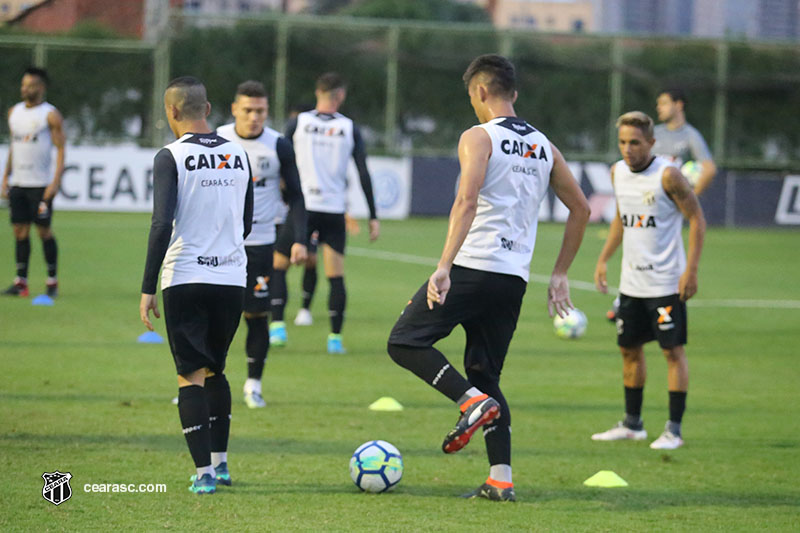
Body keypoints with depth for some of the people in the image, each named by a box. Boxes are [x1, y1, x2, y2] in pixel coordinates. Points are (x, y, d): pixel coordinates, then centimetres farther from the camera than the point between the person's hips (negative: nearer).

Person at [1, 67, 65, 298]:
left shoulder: (51, 115, -4)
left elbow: (60, 149, -7)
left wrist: (56, 181, -15)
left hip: (40, 184, -5)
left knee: (44, 231, -3)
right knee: (20, 231, 3)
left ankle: (52, 281, 5)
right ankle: (21, 282, 4)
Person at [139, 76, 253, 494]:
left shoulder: (171, 157, -8)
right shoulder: (238, 155, 8)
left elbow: (162, 225, -14)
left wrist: (148, 288, -11)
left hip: (186, 280, -5)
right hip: (233, 279, 5)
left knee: (190, 374, 1)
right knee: (215, 369, 20)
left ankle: (204, 472, -5)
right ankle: (220, 462, 21)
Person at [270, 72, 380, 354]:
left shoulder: (297, 123, 1)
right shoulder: (349, 128, 3)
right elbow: (364, 175, 2)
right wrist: (373, 217, 6)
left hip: (301, 206, -1)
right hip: (334, 212, 1)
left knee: (278, 266, 11)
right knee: (336, 275, 6)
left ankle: (278, 326, -1)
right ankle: (335, 337, 4)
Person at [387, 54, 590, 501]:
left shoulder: (478, 137, -4)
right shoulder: (544, 147, 16)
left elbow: (467, 202, -19)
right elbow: (581, 209, 20)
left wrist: (444, 267, -24)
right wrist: (560, 275, 24)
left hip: (474, 266, -7)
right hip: (515, 279, 7)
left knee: (405, 341, 2)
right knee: (486, 375, 14)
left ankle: (473, 401, -17)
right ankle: (501, 479, 4)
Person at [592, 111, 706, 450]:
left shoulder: (667, 175, -14)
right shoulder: (618, 172, 6)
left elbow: (697, 219, -11)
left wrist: (691, 270, -17)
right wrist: (603, 260, 16)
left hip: (666, 282, -7)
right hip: (631, 280, 7)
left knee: (673, 350, -4)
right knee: (629, 348, 12)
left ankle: (674, 430, 0)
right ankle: (632, 425, 23)